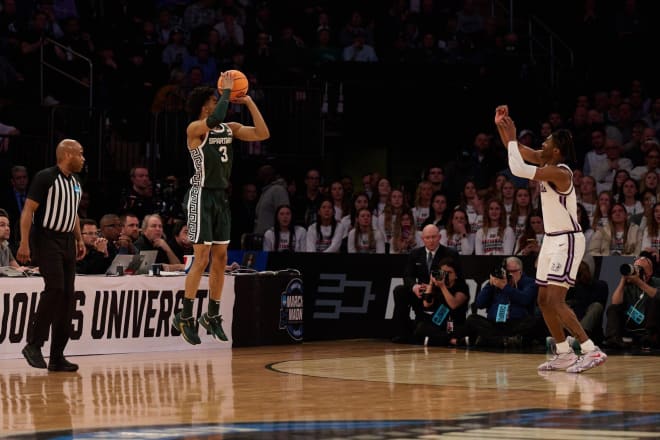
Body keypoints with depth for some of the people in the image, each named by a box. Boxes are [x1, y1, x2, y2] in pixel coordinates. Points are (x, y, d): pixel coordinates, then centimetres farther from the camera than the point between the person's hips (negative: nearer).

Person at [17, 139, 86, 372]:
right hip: (46, 239, -8)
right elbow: (28, 210, -13)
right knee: (55, 288, -22)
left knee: (67, 296, 2)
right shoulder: (45, 178, -10)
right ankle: (33, 344, -12)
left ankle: (57, 357, 5)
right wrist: (24, 243, -19)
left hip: (67, 241, 8)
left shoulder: (75, 182, 13)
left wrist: (79, 240, 17)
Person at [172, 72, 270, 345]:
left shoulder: (231, 128, 9)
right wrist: (227, 90, -22)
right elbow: (215, 119, -33)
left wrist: (249, 102, -3)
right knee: (202, 259, -9)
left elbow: (263, 134, 2)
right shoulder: (195, 128, -12)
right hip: (202, 196, -7)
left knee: (221, 258, 9)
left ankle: (212, 316, 19)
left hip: (221, 197, 7)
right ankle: (184, 317, -1)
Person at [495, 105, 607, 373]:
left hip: (567, 241, -10)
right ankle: (565, 354, 17)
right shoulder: (545, 163, 5)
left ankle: (592, 351, -16)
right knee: (544, 301, 10)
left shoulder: (560, 173, -22)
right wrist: (501, 126, 2)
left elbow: (518, 169, -29)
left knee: (555, 301, -16)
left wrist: (511, 138, -19)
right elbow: (516, 150, 15)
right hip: (552, 239, 10)